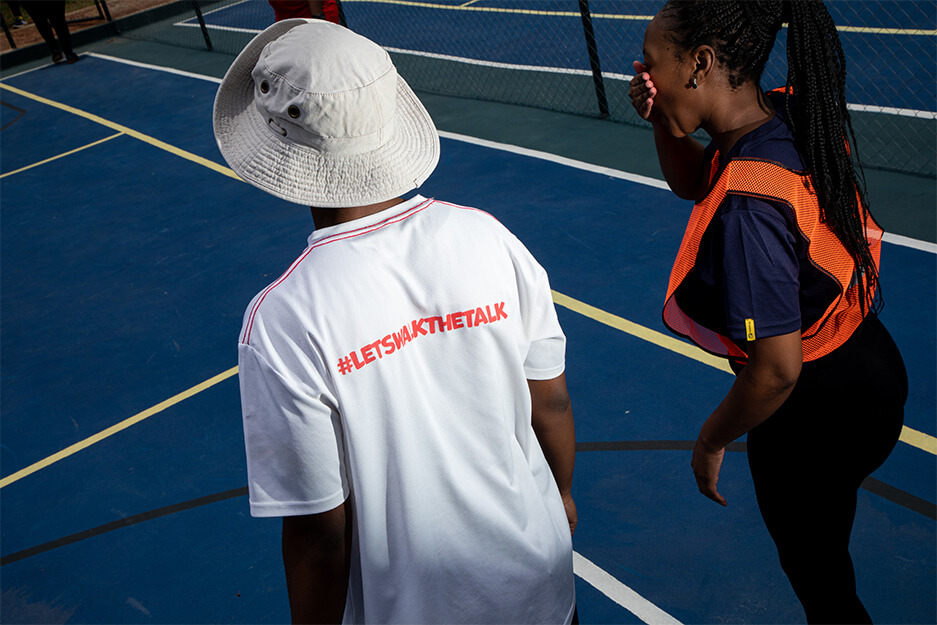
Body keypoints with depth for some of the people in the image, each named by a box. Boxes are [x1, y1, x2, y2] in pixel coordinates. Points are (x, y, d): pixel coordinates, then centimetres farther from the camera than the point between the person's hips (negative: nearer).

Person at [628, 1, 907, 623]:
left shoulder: (748, 209, -36)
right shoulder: (789, 114, -10)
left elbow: (777, 370, -31)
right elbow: (693, 182, 10)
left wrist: (711, 439, -14)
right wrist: (664, 122, -9)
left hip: (816, 418, -8)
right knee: (823, 554, 34)